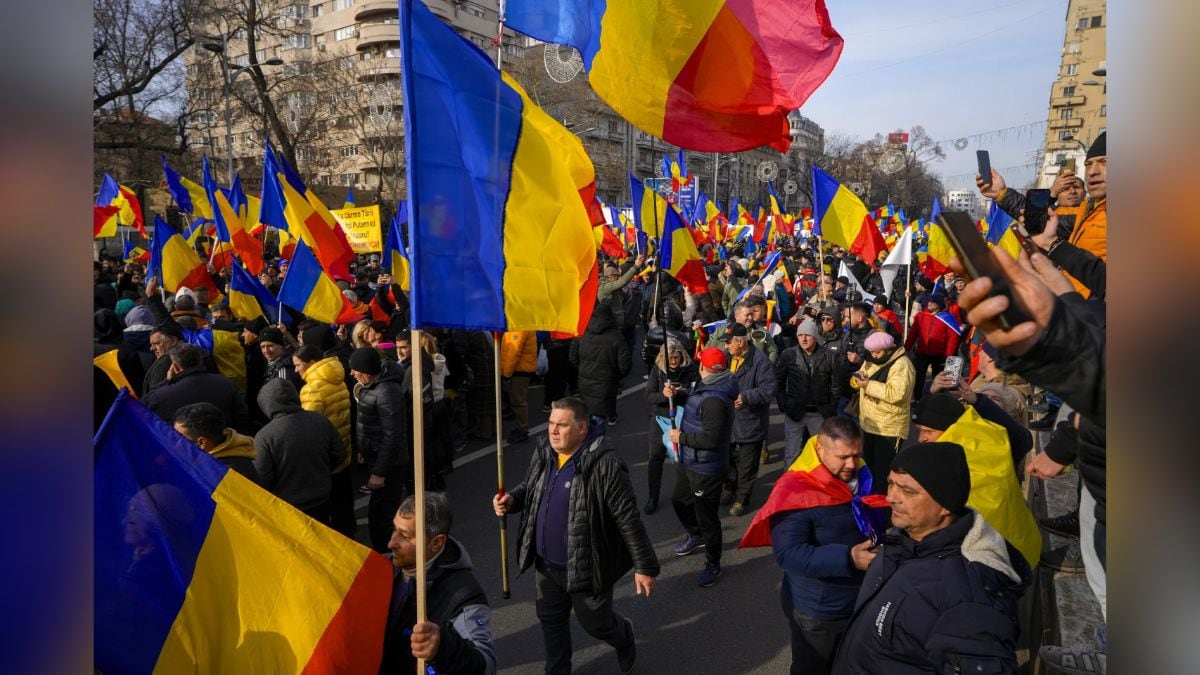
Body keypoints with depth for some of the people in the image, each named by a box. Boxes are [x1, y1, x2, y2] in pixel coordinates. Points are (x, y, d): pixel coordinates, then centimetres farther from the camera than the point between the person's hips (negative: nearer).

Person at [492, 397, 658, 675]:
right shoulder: (542, 454, -5)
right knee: (551, 621, 21)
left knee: (595, 623, 14)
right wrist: (512, 500, -9)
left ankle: (625, 637, 49)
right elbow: (530, 487, 14)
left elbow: (629, 519, -21)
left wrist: (644, 567, -17)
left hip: (586, 567, -6)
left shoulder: (605, 465, -26)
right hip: (547, 565, 6)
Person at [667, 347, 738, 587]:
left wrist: (682, 437, -19)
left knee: (706, 516, 4)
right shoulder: (704, 387, 2)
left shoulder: (714, 400, -30)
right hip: (689, 461, 11)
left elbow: (710, 439, -31)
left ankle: (713, 564, 23)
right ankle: (696, 536, 53)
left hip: (706, 469, -11)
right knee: (679, 500, 29)